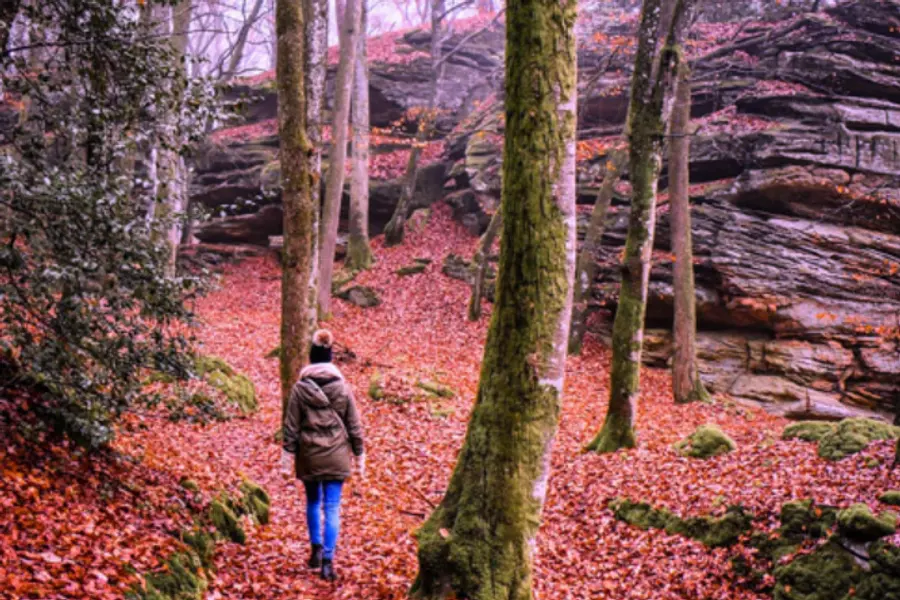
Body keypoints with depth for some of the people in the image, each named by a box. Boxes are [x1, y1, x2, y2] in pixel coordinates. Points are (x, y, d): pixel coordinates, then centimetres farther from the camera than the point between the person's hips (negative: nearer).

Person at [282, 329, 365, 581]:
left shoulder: (300, 388, -6)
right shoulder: (343, 387, -4)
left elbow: (291, 426, -4)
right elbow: (354, 425, 1)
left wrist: (287, 457, 4)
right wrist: (359, 456, 10)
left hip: (309, 456, 0)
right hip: (336, 456, 0)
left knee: (313, 501, 21)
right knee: (332, 507, 1)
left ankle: (316, 549, 25)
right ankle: (328, 561, -3)